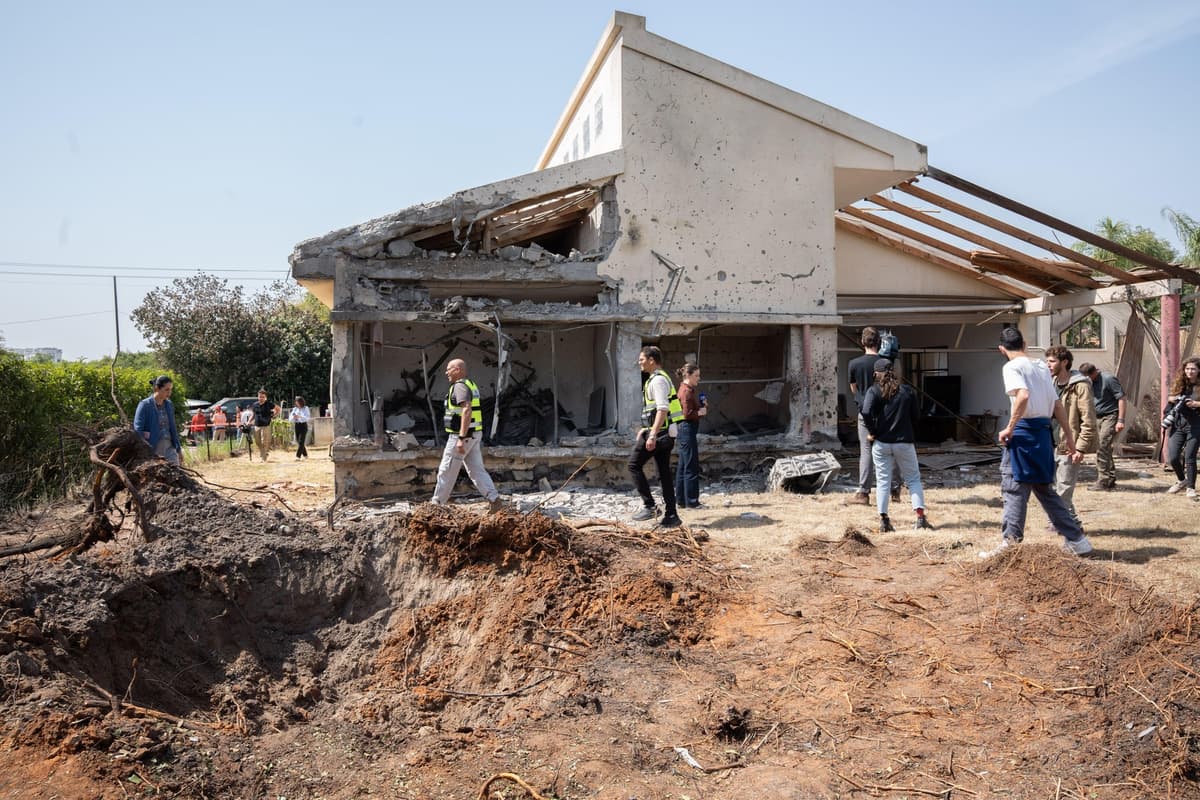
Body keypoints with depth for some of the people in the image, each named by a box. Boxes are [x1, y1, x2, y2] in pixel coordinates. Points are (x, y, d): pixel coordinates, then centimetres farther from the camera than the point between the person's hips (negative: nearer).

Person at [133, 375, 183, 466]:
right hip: (152, 449, -5)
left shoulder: (169, 405, 9)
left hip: (169, 447, 5)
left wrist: (178, 448, 16)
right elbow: (138, 430, -12)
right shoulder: (145, 405, -8)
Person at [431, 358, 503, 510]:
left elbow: (467, 411, -26)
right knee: (476, 469, 6)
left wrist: (461, 438, -29)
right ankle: (494, 499, -3)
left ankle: (437, 503, 13)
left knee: (446, 470, 2)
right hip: (474, 435, 9)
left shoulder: (460, 386, -14)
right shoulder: (471, 385, 17)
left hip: (462, 435, -9)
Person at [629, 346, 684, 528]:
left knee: (635, 465, -2)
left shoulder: (658, 380, -13)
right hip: (666, 433, 10)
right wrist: (645, 429, 24)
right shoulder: (658, 379, 19)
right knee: (664, 473, 10)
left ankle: (649, 506, -4)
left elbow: (662, 410, -22)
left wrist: (652, 435, -26)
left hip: (659, 432, -10)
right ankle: (671, 516, 12)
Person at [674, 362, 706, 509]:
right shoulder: (686, 391, -14)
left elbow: (695, 407, 20)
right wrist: (701, 411, -7)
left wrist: (703, 405, 2)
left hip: (686, 430, 11)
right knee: (692, 467, -5)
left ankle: (681, 500, 18)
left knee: (682, 466, 12)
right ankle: (691, 502, -1)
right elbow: (687, 414, -21)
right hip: (687, 429, -11)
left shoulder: (689, 389, 17)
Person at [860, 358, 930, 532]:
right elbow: (917, 415, 6)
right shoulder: (907, 390, 4)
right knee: (913, 479, 11)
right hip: (905, 442, 1)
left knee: (883, 482, 6)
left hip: (881, 443, -1)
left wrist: (871, 432, -8)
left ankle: (884, 521, 3)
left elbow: (866, 412, -20)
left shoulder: (874, 391, -5)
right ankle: (920, 516, 0)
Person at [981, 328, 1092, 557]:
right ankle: (1077, 540, 21)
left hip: (1024, 431, -8)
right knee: (1045, 489, 18)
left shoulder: (1012, 367, -7)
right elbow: (1058, 405, 14)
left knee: (1014, 490, -2)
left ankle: (1010, 545, 0)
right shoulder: (1042, 368, 16)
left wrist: (1009, 428, -17)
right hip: (1043, 433, 8)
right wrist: (1070, 439, 16)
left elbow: (1023, 395, -24)